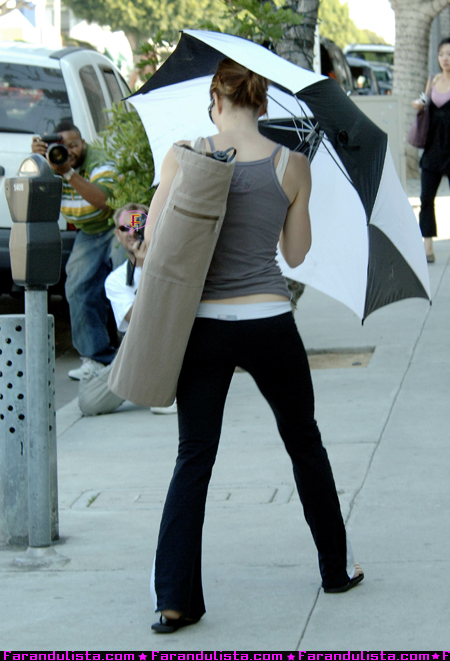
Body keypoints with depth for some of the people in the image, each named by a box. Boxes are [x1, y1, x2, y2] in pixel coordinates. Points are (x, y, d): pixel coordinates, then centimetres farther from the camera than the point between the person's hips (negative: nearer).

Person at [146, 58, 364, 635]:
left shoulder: (183, 157, -5)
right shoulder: (292, 166, -2)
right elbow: (296, 252, 7)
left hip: (202, 326, 0)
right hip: (268, 325, 0)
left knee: (193, 460, 7)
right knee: (305, 445, 20)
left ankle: (174, 598, 1)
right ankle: (337, 567, 34)